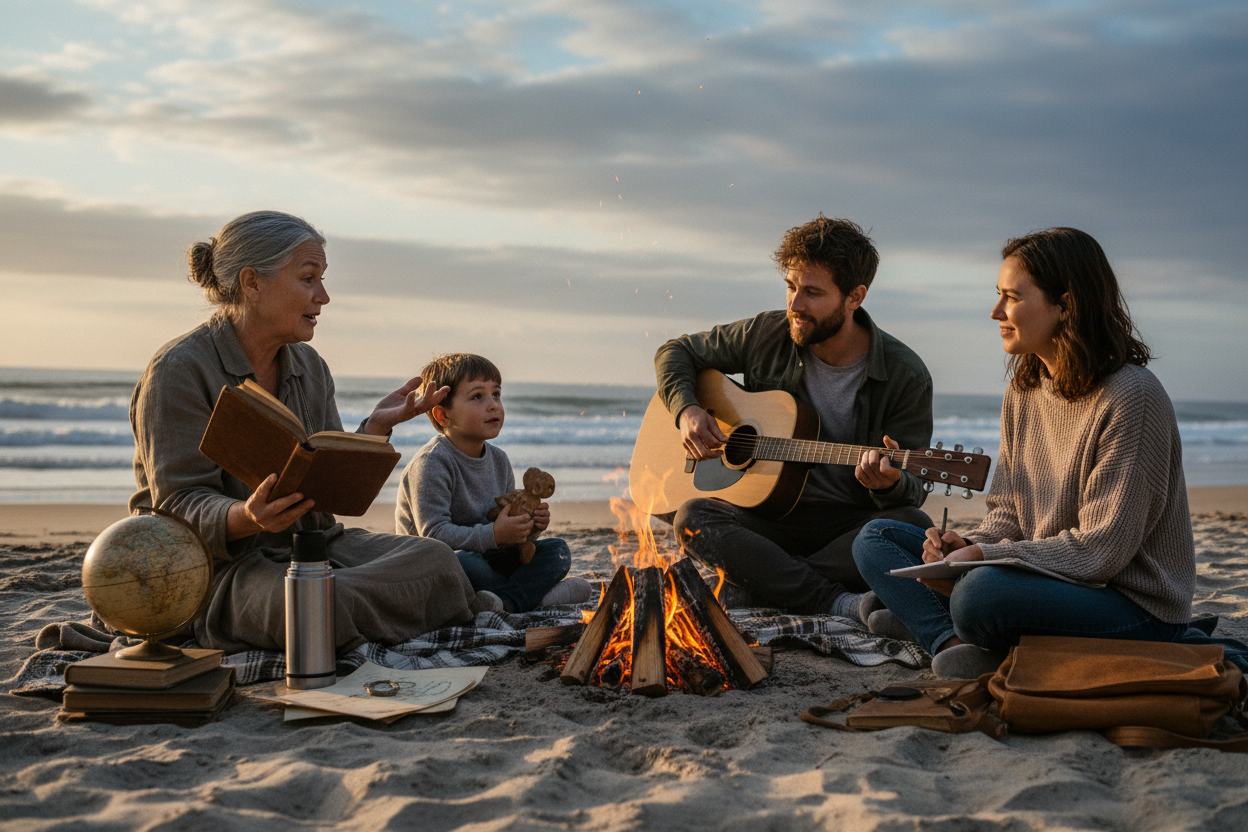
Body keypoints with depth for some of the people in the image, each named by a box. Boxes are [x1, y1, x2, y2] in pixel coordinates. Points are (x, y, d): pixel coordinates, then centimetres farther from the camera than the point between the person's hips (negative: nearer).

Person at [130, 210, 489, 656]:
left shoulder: (308, 367, 11)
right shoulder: (177, 371, -11)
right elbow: (180, 506, -17)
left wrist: (378, 425, -7)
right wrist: (246, 517, -38)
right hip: (218, 564, -6)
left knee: (434, 558, -18)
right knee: (308, 607, -37)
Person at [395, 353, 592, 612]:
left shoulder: (498, 459, 9)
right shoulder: (431, 463, -17)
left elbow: (505, 520, 17)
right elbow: (434, 533, -25)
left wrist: (530, 524, -6)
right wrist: (494, 535, -30)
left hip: (483, 560, 8)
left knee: (556, 550, -5)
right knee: (462, 562, -41)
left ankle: (506, 601, -31)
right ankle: (534, 594, -23)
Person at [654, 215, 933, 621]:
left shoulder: (906, 377, -8)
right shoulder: (767, 335, -1)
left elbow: (912, 493, -6)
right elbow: (677, 352, 14)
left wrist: (890, 483, -32)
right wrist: (686, 409, -7)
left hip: (851, 525, -1)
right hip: (768, 517, 2)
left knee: (913, 526, -34)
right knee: (692, 518, -29)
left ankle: (761, 585, -26)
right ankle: (842, 602, -35)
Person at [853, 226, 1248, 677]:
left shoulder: (1131, 397, -17)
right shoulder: (1023, 392, 9)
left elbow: (1102, 549, -20)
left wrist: (982, 557, -23)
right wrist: (969, 544, -11)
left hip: (1134, 603, -9)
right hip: (1046, 578, 9)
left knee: (982, 592, -38)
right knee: (876, 538, 1)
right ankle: (953, 642, -20)